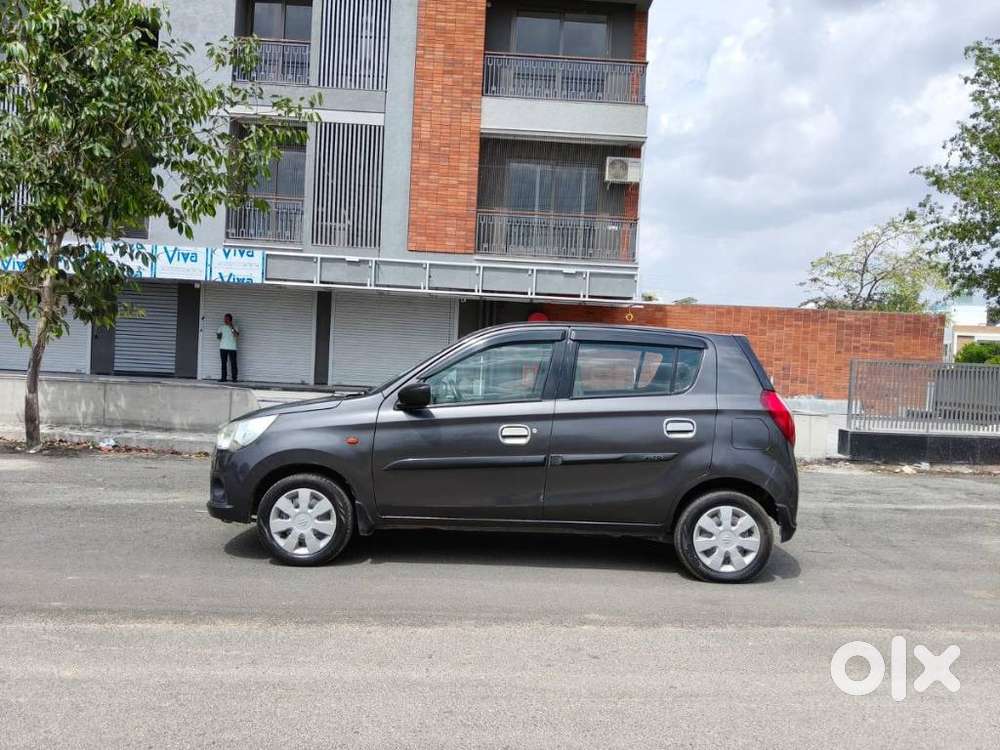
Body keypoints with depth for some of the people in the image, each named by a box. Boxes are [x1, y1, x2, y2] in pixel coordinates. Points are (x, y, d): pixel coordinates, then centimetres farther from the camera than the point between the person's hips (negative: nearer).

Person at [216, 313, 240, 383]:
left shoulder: (234, 328, 4)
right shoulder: (221, 327, 14)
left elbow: (237, 336, -14)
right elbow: (218, 337, 18)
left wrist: (232, 328, -23)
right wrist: (218, 336, -5)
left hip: (232, 348, -3)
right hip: (223, 348, 3)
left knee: (233, 363, -6)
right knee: (223, 363, 4)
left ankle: (235, 378, -4)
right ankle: (223, 378, 7)